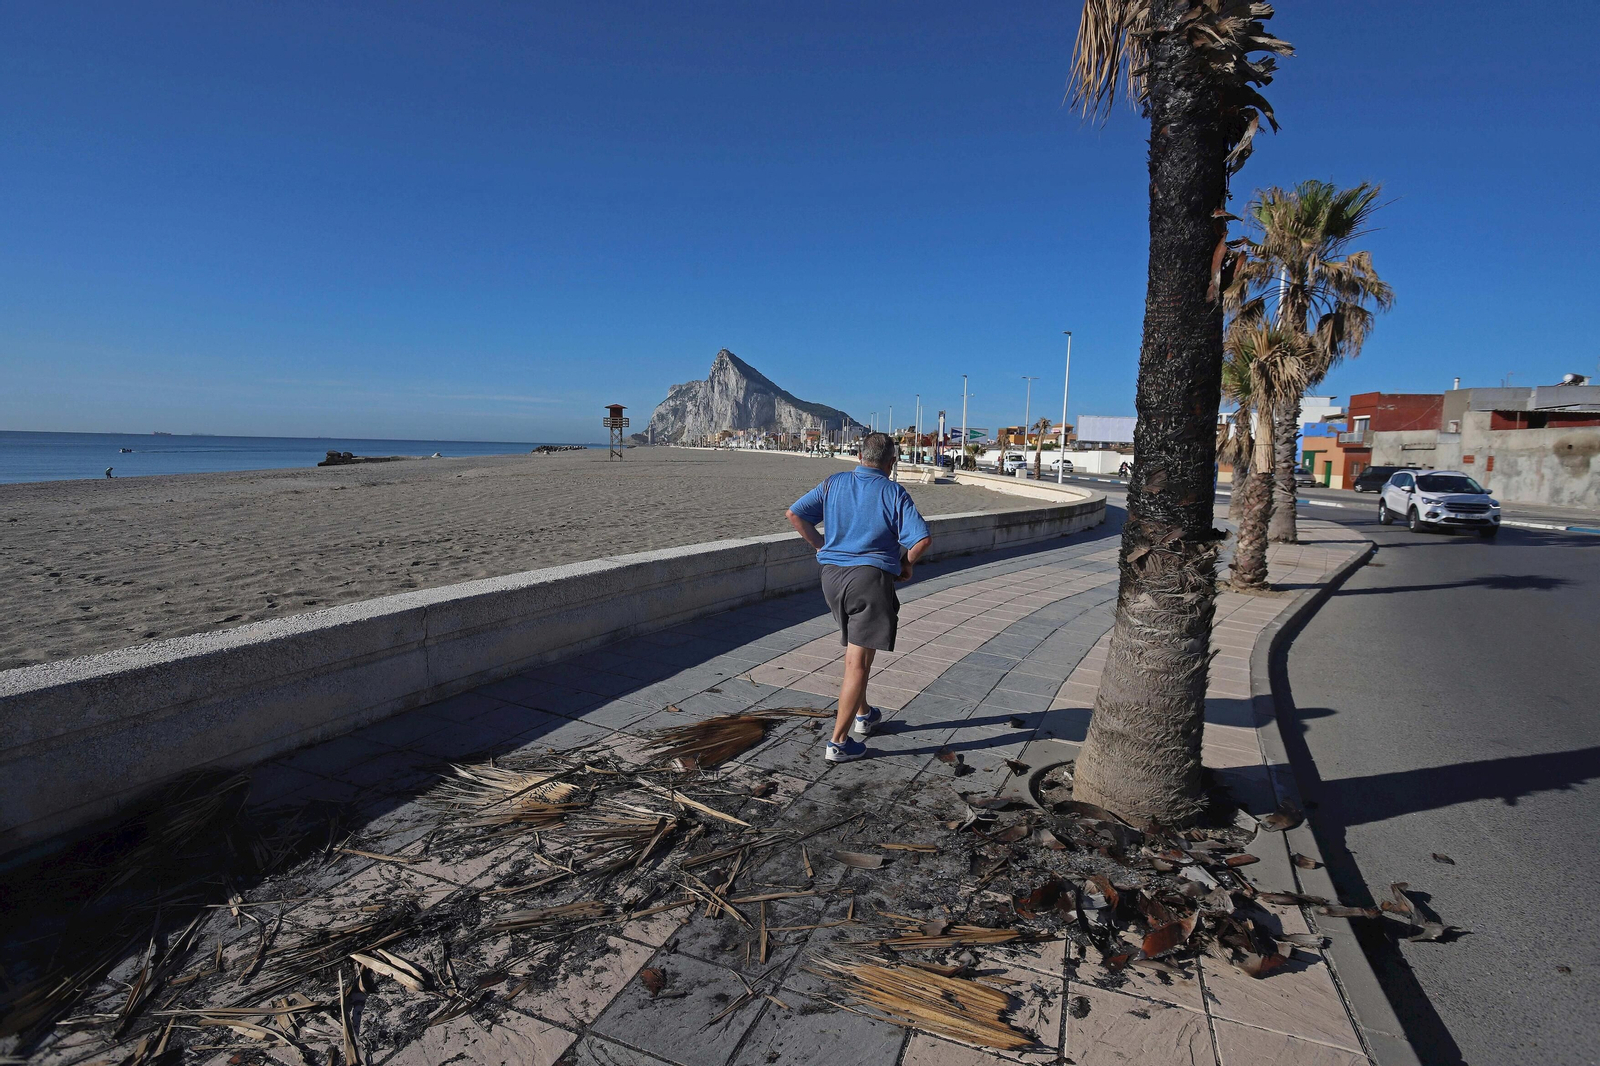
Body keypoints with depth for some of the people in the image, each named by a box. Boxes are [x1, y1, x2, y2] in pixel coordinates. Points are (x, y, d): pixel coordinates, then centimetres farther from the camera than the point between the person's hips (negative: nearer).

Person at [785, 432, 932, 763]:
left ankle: (863, 714, 38)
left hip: (831, 574, 5)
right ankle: (839, 742, 1)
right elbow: (922, 539, -12)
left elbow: (795, 514, 5)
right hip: (871, 577, -5)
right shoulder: (894, 493, -4)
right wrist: (906, 563, 6)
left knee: (858, 645, 25)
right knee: (857, 662, -2)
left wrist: (821, 546, 13)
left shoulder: (834, 484, 7)